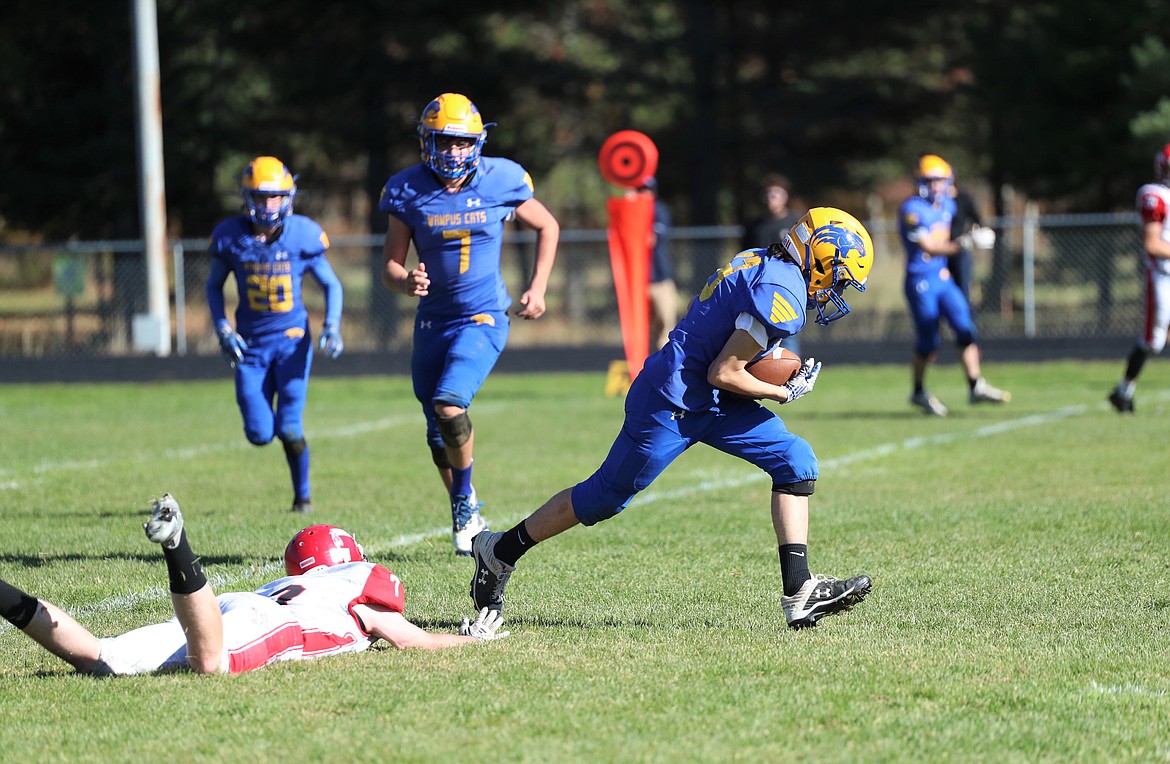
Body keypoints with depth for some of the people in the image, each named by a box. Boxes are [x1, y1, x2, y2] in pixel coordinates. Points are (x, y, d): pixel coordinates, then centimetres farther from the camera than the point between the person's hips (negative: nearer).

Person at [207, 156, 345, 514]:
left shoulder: (301, 235, -7)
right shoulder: (231, 237, -5)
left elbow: (331, 284, 5)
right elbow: (214, 286, 10)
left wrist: (332, 326, -10)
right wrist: (223, 330, -3)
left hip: (291, 340, -1)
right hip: (250, 345, 2)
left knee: (289, 429, -11)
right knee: (259, 434, -6)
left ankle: (303, 494, 12)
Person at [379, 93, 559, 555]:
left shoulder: (499, 183, -8)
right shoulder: (409, 193, -5)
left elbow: (548, 227, 9)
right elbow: (390, 268, -3)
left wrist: (538, 287, 0)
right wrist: (406, 282, -26)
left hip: (483, 318, -3)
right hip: (433, 321, 3)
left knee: (449, 405, -25)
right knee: (439, 432, 10)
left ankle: (466, 497, -2)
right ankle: (467, 519, 31)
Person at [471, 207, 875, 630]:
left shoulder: (758, 263, 9)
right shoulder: (782, 296, -21)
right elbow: (723, 373, -20)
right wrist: (783, 392, -6)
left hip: (708, 403, 10)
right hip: (671, 403, -10)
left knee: (795, 461, -1)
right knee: (606, 496, 4)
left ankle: (799, 593, -5)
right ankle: (501, 551, 22)